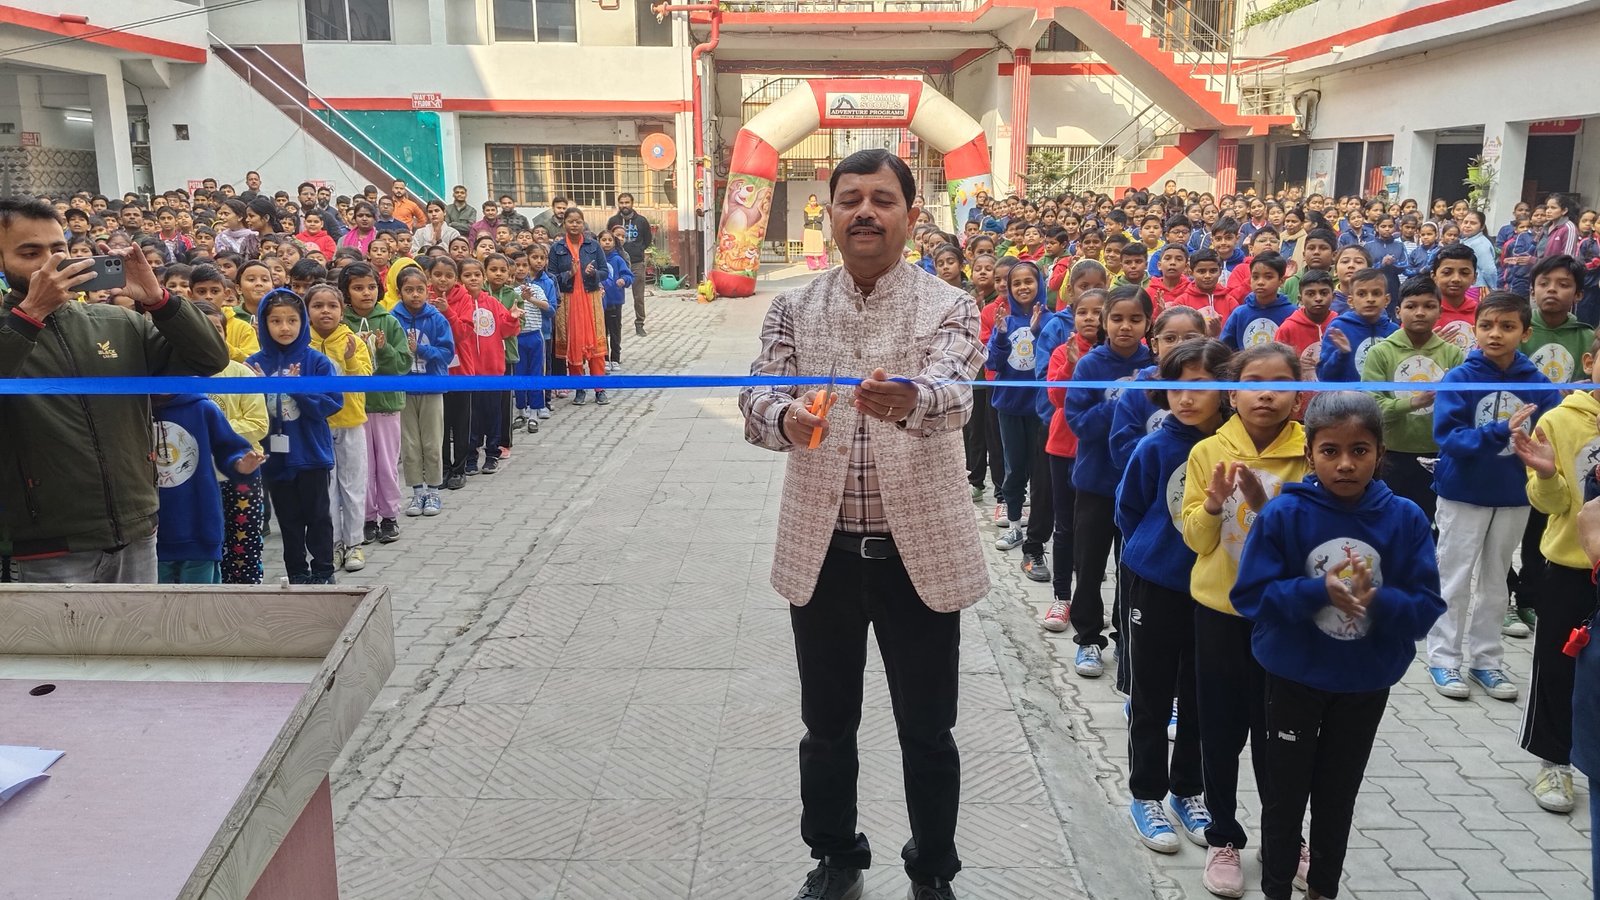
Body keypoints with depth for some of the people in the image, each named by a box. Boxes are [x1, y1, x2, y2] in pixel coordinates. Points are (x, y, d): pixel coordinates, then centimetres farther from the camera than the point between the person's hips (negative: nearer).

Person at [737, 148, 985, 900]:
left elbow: (953, 392, -25)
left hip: (920, 549, -2)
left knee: (926, 732, 11)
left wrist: (910, 400, -48)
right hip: (821, 549, 2)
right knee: (827, 725, 16)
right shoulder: (793, 309, 3)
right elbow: (756, 397, -6)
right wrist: (786, 419, -30)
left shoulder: (949, 308, -5)